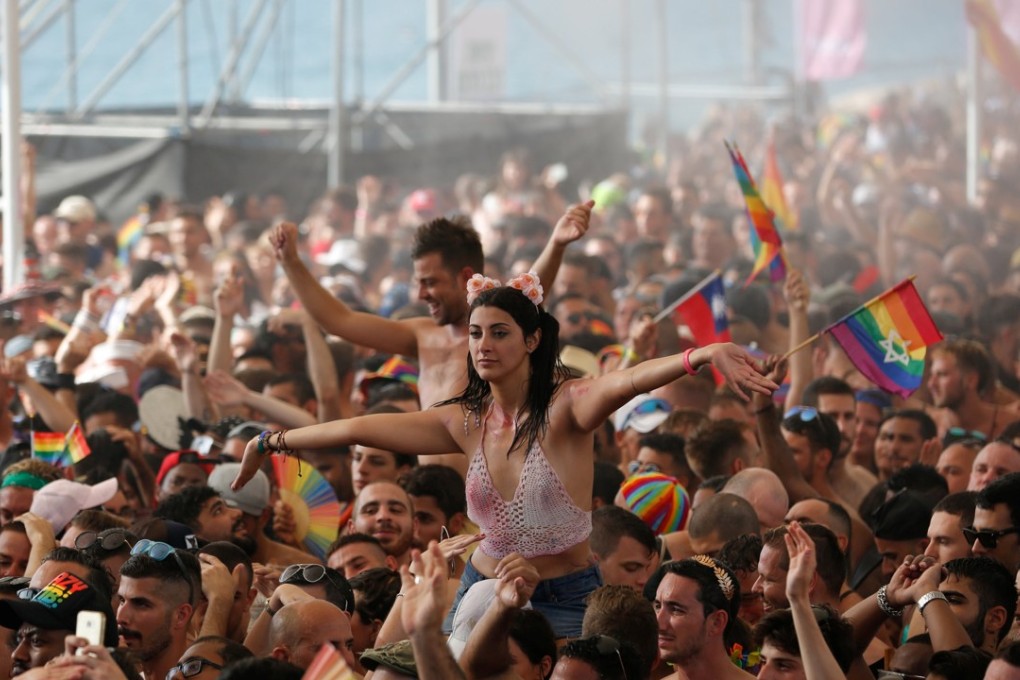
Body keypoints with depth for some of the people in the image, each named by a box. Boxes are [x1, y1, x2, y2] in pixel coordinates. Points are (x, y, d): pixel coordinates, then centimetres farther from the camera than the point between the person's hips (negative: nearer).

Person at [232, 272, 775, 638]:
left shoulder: (564, 407, -14)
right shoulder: (466, 421, 2)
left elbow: (625, 382, -34)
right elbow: (359, 429, 8)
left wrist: (706, 355, -52)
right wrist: (271, 443, 13)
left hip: (563, 598, -5)